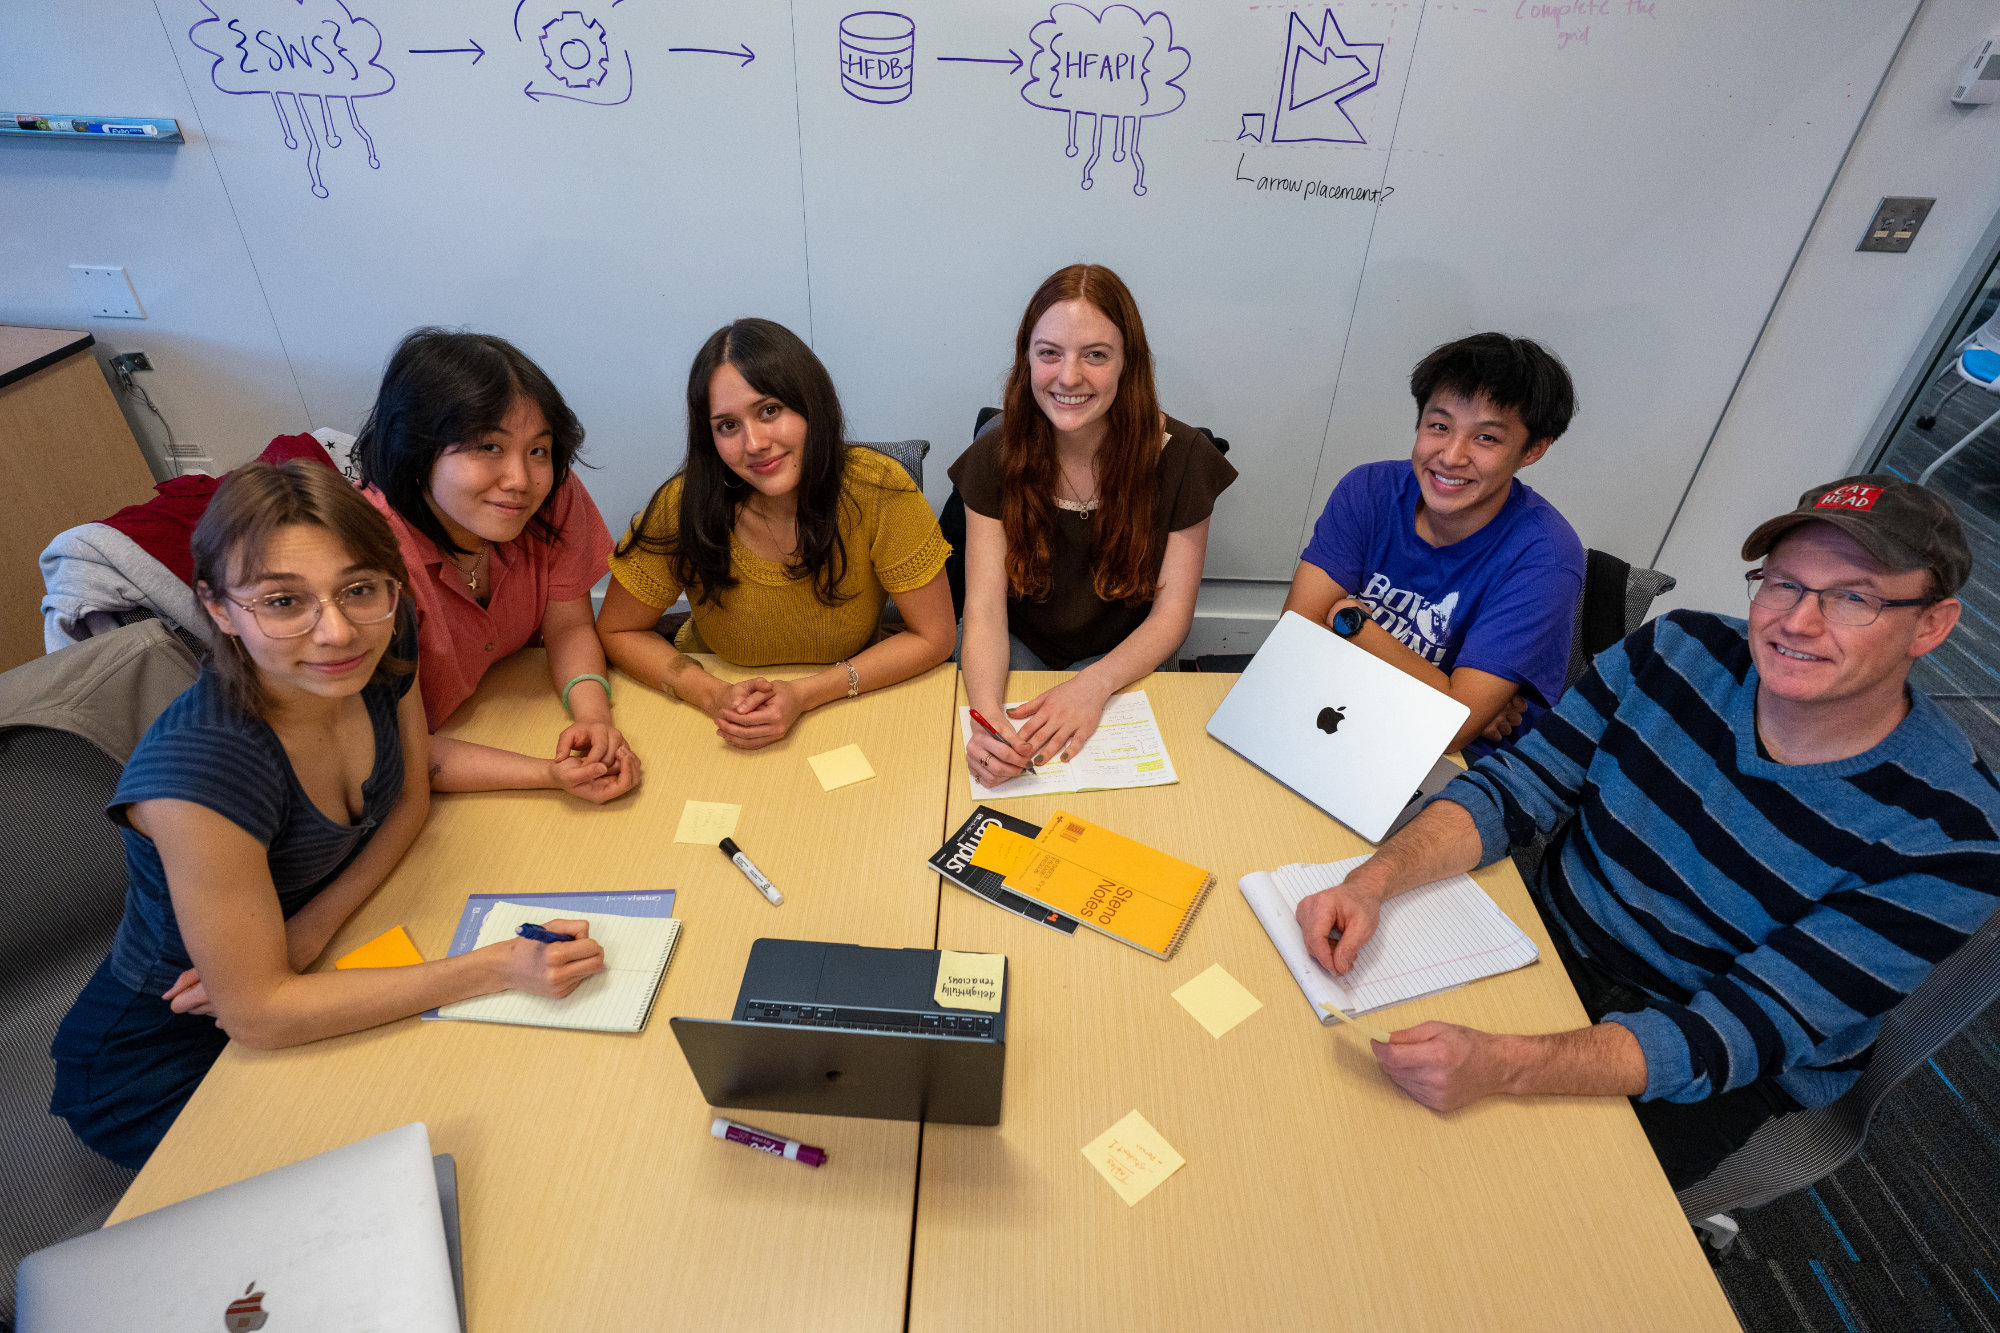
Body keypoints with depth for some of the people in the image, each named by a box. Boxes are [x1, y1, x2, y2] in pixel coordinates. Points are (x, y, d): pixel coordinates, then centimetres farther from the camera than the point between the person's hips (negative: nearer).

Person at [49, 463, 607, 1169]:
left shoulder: (381, 647, -18)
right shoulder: (198, 770, -37)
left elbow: (410, 798, -2)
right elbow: (256, 1012, -29)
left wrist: (310, 931, -17)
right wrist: (500, 966, -34)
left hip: (315, 965, 5)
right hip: (166, 1060, -5)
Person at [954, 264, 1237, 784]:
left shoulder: (1182, 457, -14)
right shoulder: (997, 456, -13)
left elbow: (1172, 612, -11)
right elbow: (985, 610, -17)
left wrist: (1093, 684, -30)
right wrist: (989, 715, -38)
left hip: (1122, 656, 0)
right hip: (1017, 647, 1)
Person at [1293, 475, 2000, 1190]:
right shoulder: (1677, 652, -12)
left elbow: (1741, 1034, -27)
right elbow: (1511, 789, -11)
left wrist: (1498, 1065, -43)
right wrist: (1372, 881, -31)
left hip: (1709, 1076, -3)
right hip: (1551, 936, 4)